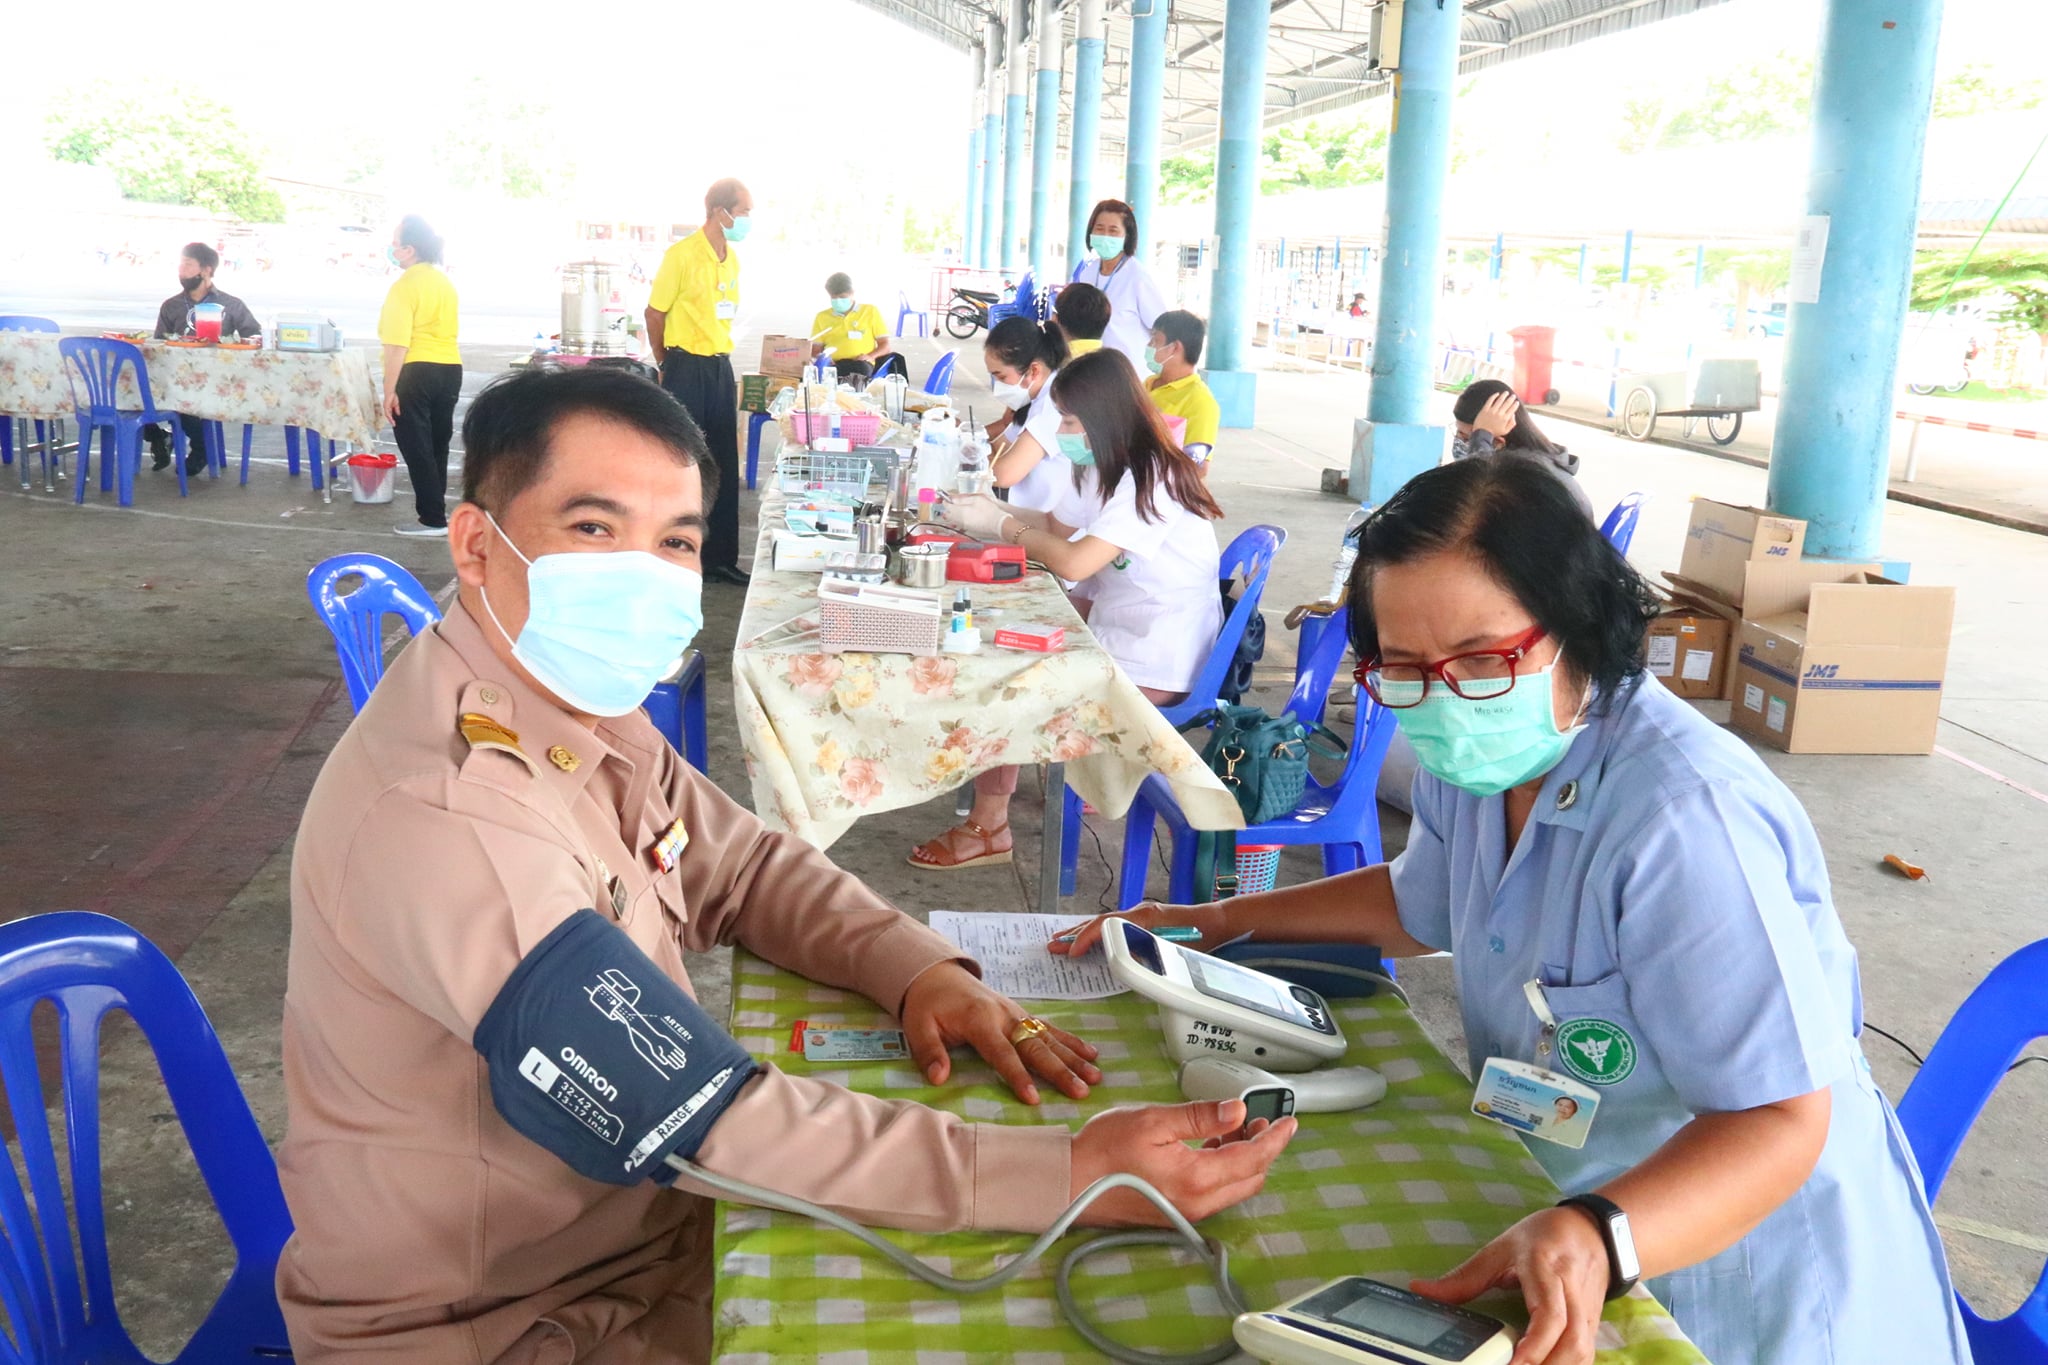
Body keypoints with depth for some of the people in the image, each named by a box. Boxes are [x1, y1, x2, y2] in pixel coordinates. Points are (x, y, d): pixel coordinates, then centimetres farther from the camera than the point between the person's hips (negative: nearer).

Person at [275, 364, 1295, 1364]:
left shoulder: (579, 706, -3)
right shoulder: (443, 817, -31)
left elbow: (747, 866, 8)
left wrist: (921, 971, -11)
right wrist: (1065, 1175, -34)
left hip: (653, 1228, 7)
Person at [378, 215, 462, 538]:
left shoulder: (405, 286, -13)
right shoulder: (445, 282, 11)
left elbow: (397, 344, -19)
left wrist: (389, 391, -18)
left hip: (416, 372, -8)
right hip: (450, 368, 8)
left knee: (416, 447, 0)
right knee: (438, 444, 16)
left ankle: (433, 518, 2)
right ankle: (435, 507, 24)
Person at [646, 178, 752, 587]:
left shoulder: (732, 258, 10)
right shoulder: (682, 254, -13)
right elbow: (655, 313, -7)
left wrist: (718, 352, 16)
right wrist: (668, 363, 4)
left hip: (720, 368, 7)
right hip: (686, 369, -7)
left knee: (725, 466, 10)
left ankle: (721, 557, 19)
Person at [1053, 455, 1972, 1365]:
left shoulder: (1686, 818, -30)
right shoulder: (1473, 759, -4)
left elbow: (1780, 1121, -29)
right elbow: (1421, 904, 16)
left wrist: (1593, 1239, -45)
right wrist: (1227, 922, 11)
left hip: (1743, 1254, -6)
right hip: (1559, 1207, 6)